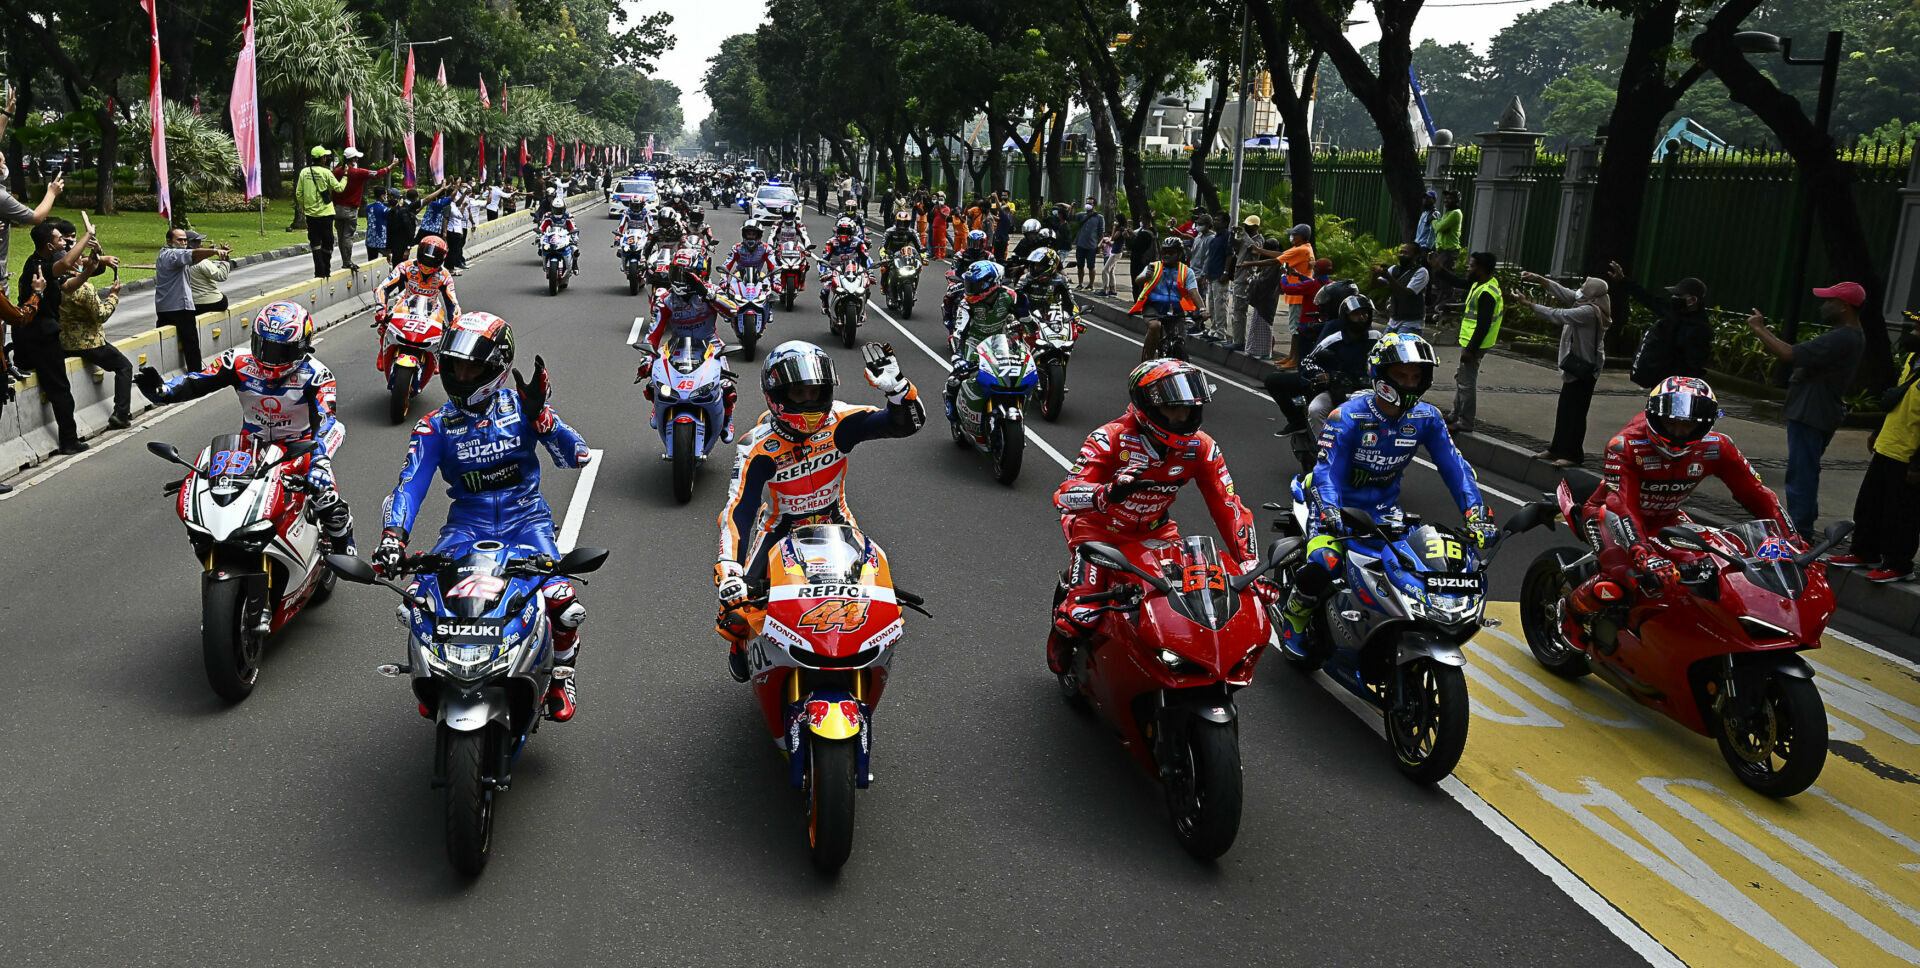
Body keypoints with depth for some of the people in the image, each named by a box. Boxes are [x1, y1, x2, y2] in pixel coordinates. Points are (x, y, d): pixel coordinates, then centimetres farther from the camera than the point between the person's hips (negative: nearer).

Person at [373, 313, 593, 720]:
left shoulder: (520, 405, -1)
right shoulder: (436, 425, 3)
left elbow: (577, 456, -8)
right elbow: (410, 483, -7)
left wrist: (540, 415, -22)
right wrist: (392, 535, -23)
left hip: (524, 516, -2)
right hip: (468, 522, 2)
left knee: (562, 602, -26)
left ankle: (561, 671, 8)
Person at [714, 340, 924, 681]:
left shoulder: (839, 421, -19)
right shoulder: (760, 447, -26)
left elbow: (909, 422, -23)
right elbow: (737, 510, -33)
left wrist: (896, 387, -45)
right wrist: (729, 571, -46)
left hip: (834, 521, 2)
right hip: (780, 525, -2)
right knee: (738, 597, -14)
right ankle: (739, 637, 25)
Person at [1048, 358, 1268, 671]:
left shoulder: (1200, 448, -14)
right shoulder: (1110, 439, -28)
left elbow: (1229, 507, -11)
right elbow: (1065, 495, -36)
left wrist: (1250, 569, -20)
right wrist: (1108, 493, -58)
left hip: (1154, 532, 5)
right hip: (1099, 529, -4)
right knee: (1082, 617, -21)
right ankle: (1063, 633, 19)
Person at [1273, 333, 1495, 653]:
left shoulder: (1426, 418, -5)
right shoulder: (1347, 417, -19)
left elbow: (1454, 466, -5)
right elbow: (1326, 471, -26)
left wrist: (1476, 513, -18)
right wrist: (1330, 514, -44)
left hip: (1385, 507, 5)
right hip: (1340, 503, -5)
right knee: (1323, 565, -29)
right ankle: (1293, 616, 3)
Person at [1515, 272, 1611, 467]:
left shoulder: (1590, 311, -23)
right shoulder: (1584, 303, 5)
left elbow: (1558, 316, -24)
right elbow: (1563, 292, 12)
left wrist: (1529, 305, -20)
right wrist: (1539, 279, 5)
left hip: (1583, 369, -10)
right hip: (1575, 366, 10)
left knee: (1575, 412, -3)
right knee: (1564, 410, 16)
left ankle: (1574, 455, 4)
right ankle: (1558, 449, 25)